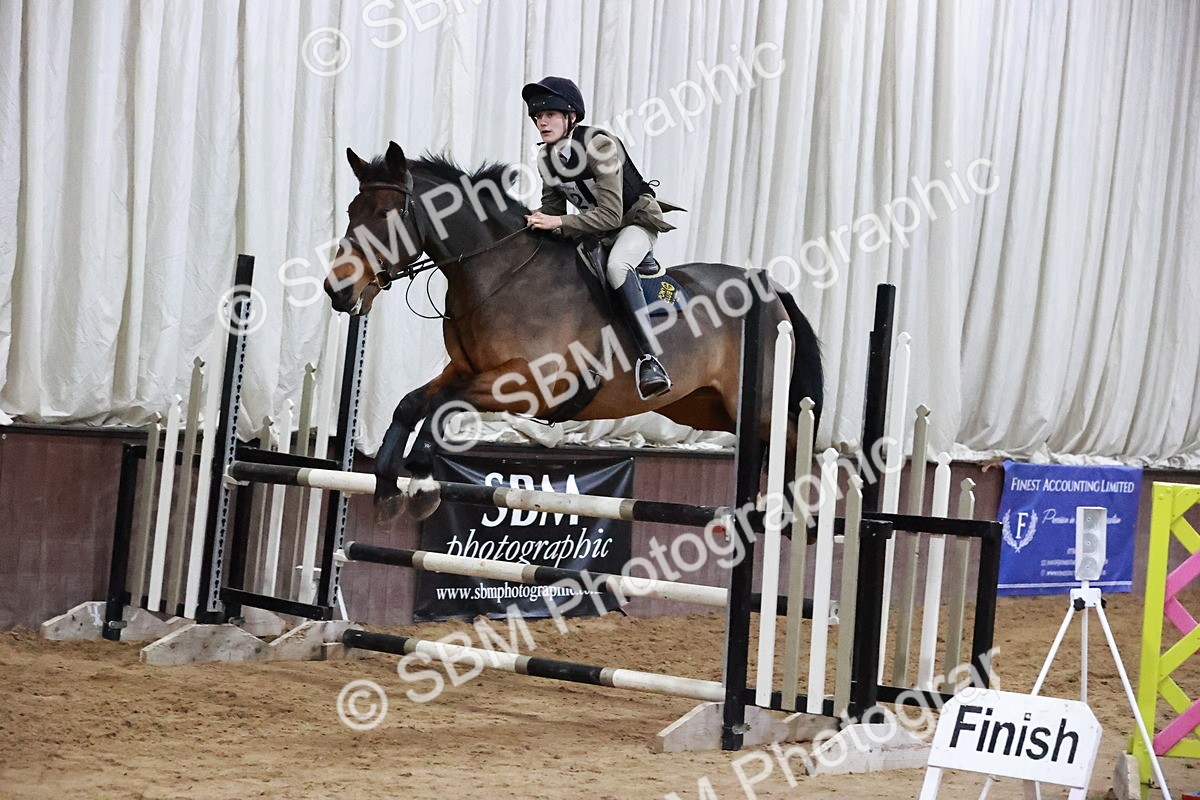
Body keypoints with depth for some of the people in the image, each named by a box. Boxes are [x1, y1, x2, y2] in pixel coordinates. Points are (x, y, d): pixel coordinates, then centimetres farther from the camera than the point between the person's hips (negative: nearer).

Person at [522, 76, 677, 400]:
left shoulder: (599, 145, -25)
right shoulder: (546, 159, -3)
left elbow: (611, 215, -31)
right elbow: (552, 209, 5)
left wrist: (560, 223, -38)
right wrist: (537, 221, -18)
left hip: (635, 220, -8)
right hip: (595, 229, 8)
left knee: (616, 266, -39)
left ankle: (650, 359, -42)